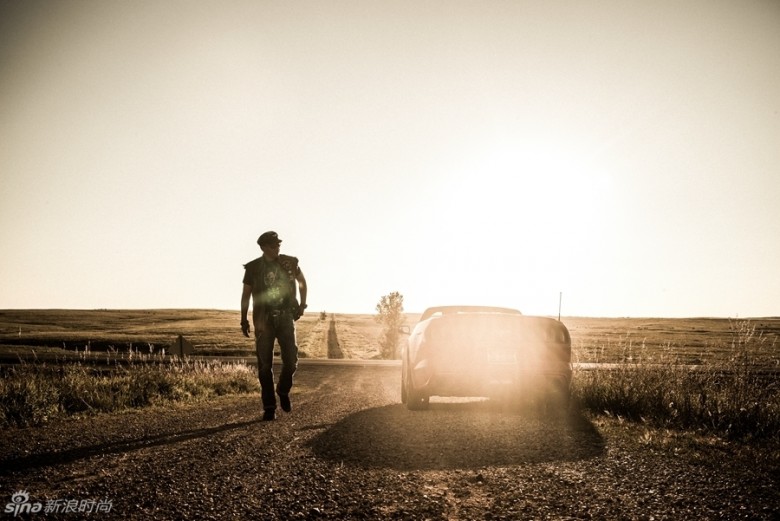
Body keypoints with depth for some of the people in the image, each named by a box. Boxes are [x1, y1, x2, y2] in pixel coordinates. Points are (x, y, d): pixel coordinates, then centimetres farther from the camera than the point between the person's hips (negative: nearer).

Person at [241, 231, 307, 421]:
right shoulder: (253, 268, 1)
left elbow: (302, 282, 18)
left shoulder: (290, 263, 2)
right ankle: (269, 407, 6)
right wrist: (244, 320, 4)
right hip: (263, 320, 0)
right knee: (265, 364, -2)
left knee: (291, 359, -8)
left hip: (285, 317, 1)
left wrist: (302, 304, 10)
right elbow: (246, 294, 9)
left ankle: (283, 391, 21)